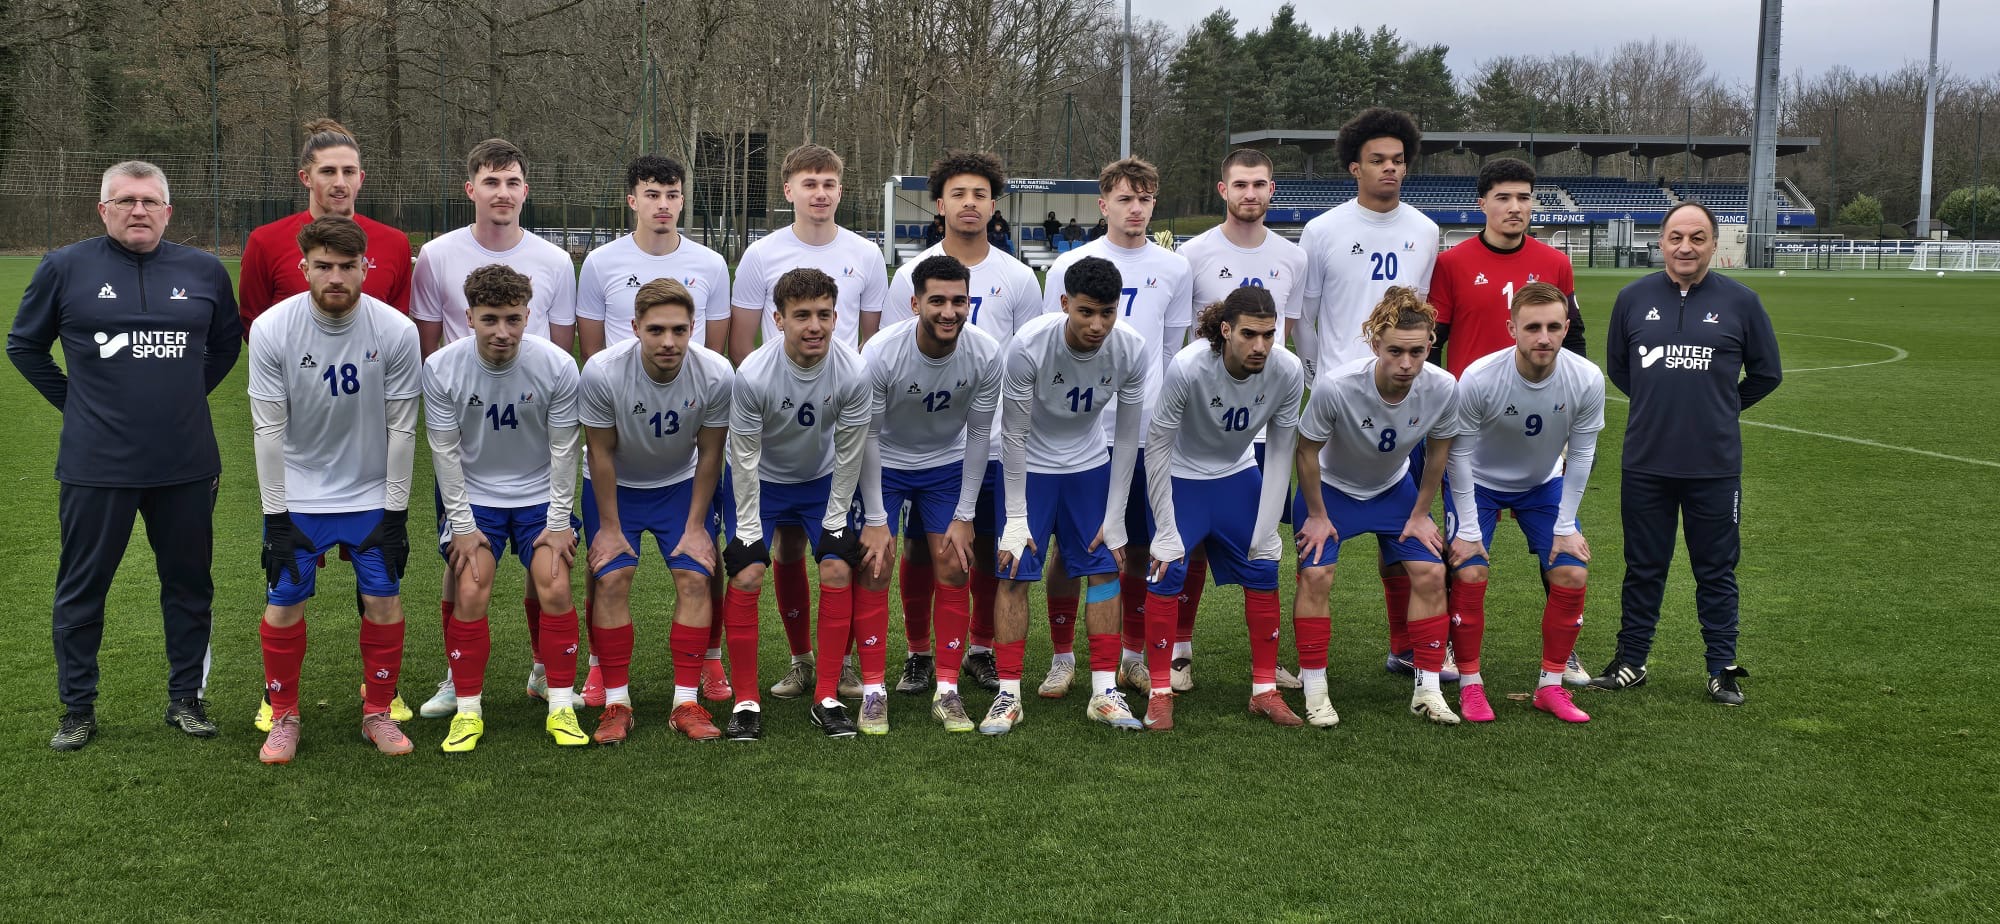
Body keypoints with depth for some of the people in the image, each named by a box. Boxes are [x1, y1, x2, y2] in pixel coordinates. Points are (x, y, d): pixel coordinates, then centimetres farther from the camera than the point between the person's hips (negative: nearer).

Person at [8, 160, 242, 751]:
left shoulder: (205, 272, 4)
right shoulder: (65, 269, -2)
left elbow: (226, 343, 20)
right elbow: (24, 345, 10)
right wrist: (75, 402, 5)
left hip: (186, 463, 2)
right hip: (96, 465, -2)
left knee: (189, 585, 10)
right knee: (81, 590, 6)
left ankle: (186, 698, 23)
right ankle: (78, 709, 19)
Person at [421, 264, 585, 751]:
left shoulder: (558, 367, -17)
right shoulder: (441, 368, -17)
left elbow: (563, 449, -8)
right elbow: (446, 451, -8)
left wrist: (559, 522, -7)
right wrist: (462, 524, -9)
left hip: (539, 496, 0)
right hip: (474, 496, 0)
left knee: (556, 589, -13)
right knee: (470, 593, -13)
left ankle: (561, 708, 1)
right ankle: (467, 711, 2)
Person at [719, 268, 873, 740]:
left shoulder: (853, 373, -25)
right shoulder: (753, 376, -30)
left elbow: (848, 454, -11)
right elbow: (744, 459, -18)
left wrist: (836, 518, -7)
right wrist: (748, 529, -15)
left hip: (821, 479, 2)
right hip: (761, 480, -2)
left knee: (838, 570, -11)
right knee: (745, 576, -14)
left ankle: (827, 698, 2)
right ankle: (745, 701, 0)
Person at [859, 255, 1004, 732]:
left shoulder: (987, 355, -23)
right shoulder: (880, 353, -30)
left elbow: (978, 435, -10)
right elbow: (867, 435, -18)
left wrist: (964, 516, -9)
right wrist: (875, 519, -16)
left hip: (947, 464, 2)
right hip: (884, 464, -2)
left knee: (953, 571, -4)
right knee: (874, 569, -8)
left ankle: (947, 691, 5)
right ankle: (872, 690, 2)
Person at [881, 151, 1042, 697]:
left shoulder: (1019, 278, 4)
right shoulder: (911, 275, 2)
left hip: (994, 442, 1)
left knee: (989, 548, 7)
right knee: (919, 549, 4)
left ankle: (982, 650, 23)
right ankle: (918, 654, 19)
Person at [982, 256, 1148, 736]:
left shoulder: (1133, 350, -22)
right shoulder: (1028, 345, -30)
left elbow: (1127, 437, -9)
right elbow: (1013, 434, -18)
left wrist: (1116, 517, -7)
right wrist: (1016, 516, -15)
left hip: (1090, 465, 3)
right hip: (1030, 466, -3)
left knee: (1105, 569, 1)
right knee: (1014, 575, -5)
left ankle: (1104, 692, 10)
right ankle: (1008, 695, 4)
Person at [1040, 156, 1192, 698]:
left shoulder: (1174, 269, 7)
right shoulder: (1070, 266, 1)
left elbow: (1171, 349, 15)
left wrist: (1150, 404, 13)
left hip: (1147, 430, 2)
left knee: (1142, 546, 6)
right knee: (1069, 546, 0)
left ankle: (1133, 656, 20)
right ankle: (1062, 658, 12)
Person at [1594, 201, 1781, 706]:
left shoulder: (1740, 301, -2)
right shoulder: (1633, 298, 2)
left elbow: (1766, 373, 10)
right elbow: (1616, 366, 16)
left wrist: (1721, 408, 13)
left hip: (1715, 467, -1)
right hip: (1645, 462, 2)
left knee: (1717, 571, 7)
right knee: (1643, 568, 12)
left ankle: (1723, 669, 18)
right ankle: (1630, 660, 22)